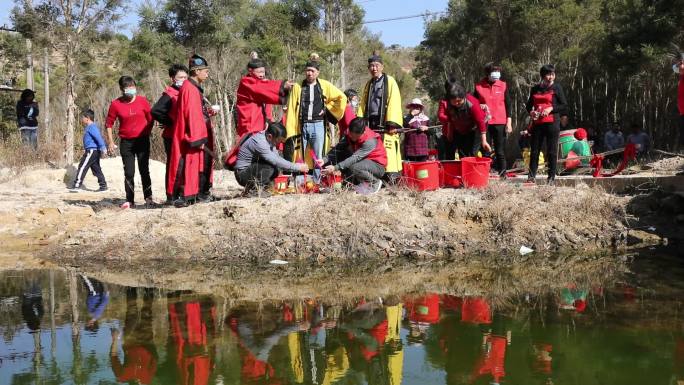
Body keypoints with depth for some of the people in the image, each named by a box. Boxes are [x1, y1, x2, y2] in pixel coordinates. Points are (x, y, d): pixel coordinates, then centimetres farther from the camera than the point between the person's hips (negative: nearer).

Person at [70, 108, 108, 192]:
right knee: (96, 169, 10)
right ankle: (103, 185, 10)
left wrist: (103, 148, -30)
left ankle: (77, 184, -2)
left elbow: (99, 137, -23)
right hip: (94, 151, 10)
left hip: (92, 151, -10)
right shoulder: (90, 127, 18)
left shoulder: (92, 127, -14)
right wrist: (85, 149, 36)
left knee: (82, 166, -6)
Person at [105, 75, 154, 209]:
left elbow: (150, 119, 8)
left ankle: (148, 198, 12)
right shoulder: (116, 104, -3)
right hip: (126, 142, 0)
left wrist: (146, 134, 3)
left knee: (144, 170, 4)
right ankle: (130, 200, 7)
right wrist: (110, 142, 0)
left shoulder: (142, 101, -2)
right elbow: (109, 123, 4)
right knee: (129, 173, 2)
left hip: (142, 140, 0)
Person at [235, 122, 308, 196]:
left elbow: (277, 158, 6)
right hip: (242, 173, -9)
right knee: (271, 166, -26)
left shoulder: (269, 140, -1)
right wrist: (298, 167, -27)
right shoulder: (259, 142, -28)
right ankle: (253, 190, -12)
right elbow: (276, 161, -32)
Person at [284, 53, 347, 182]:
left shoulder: (325, 85, 7)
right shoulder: (298, 87, 6)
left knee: (318, 157, 0)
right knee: (299, 158, 2)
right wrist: (290, 132, -6)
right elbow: (291, 110, 2)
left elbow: (342, 97, 14)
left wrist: (328, 109, 6)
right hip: (302, 126, 0)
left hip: (318, 126, 0)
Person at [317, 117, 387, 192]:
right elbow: (338, 148, -15)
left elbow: (355, 158, -35)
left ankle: (375, 182, -7)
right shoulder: (350, 135, -8)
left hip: (377, 165, -7)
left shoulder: (370, 141, -29)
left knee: (354, 167, -35)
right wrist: (325, 160, -32)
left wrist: (335, 168, -41)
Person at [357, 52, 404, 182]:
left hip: (385, 124, -6)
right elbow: (363, 104, 21)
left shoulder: (390, 81, 2)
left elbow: (394, 103, -7)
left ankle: (392, 180, -13)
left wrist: (393, 124, -16)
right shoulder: (368, 84, 21)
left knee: (389, 152, -12)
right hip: (371, 123, 6)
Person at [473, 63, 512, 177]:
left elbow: (508, 104, 7)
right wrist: (479, 106, -9)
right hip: (484, 123, 0)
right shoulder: (479, 86, 3)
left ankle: (503, 175, 5)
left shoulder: (503, 85, 5)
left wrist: (509, 122, 1)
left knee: (500, 151, 2)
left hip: (500, 123, 0)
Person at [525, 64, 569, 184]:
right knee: (534, 150, 5)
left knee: (552, 151, -1)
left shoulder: (557, 88, 2)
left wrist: (551, 108, -12)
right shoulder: (535, 89, 12)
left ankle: (552, 177, 4)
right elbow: (528, 105, 22)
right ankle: (532, 175, 11)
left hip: (552, 123, -4)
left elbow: (564, 106, 0)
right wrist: (531, 111, 1)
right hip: (537, 123, 4)